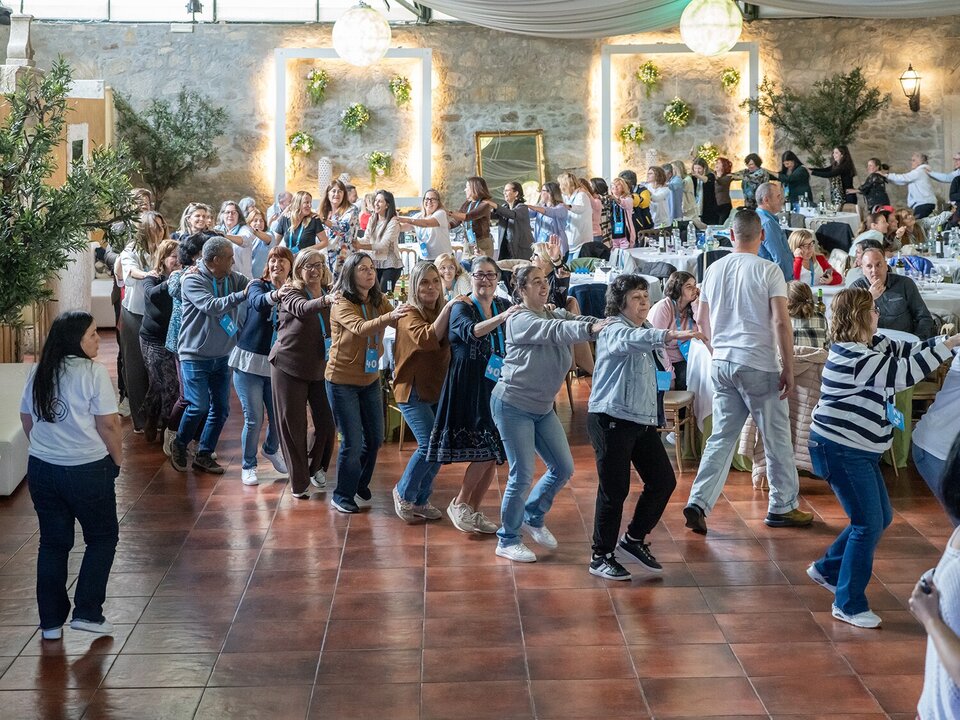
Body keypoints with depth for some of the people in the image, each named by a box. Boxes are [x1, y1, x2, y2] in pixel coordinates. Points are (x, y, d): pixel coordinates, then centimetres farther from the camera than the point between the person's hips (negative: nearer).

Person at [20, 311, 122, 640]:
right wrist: (118, 458, -1)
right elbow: (107, 424, -14)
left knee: (53, 543, 14)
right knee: (103, 537, 12)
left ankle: (51, 622, 18)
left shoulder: (39, 373, 6)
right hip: (87, 470, -6)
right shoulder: (93, 373, -14)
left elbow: (26, 420, 12)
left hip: (42, 469, 6)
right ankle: (87, 612, 8)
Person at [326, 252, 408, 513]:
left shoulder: (379, 302, 1)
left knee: (375, 437, 13)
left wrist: (407, 313, -32)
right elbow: (360, 328, -36)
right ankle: (342, 495, 13)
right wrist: (390, 316, -51)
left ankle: (361, 482, 37)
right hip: (342, 380, -6)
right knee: (353, 441, -4)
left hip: (370, 379, 6)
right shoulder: (341, 305, -17)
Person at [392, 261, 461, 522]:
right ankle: (403, 493, 9)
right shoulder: (410, 314, -13)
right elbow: (426, 339, -32)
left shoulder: (442, 311, 7)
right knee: (429, 445, -14)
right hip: (413, 390, -7)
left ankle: (421, 500, 22)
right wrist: (447, 308, -36)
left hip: (438, 389, 7)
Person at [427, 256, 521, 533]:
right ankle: (459, 504, 8)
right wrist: (501, 318, -46)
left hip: (497, 386, 6)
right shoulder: (461, 308, -10)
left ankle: (473, 510, 20)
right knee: (485, 451, -11)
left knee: (494, 454, 7)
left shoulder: (504, 305, 9)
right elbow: (471, 331, -31)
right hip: (469, 388, -6)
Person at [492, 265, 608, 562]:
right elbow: (555, 332, -32)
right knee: (522, 475, -5)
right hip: (513, 405, -7)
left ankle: (533, 517, 32)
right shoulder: (520, 320, -16)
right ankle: (507, 540, 12)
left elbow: (577, 321, -10)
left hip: (542, 407, 8)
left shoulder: (556, 314, 6)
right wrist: (589, 329, -48)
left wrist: (610, 324, -31)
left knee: (563, 468, 9)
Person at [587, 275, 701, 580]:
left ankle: (634, 539, 25)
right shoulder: (614, 330, -12)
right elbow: (632, 340, -37)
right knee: (614, 490, -4)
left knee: (663, 481, 7)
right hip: (611, 420, -9)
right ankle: (601, 557, 10)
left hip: (643, 420, 9)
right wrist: (669, 335, -52)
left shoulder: (645, 329, 17)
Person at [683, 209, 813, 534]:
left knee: (722, 437, 10)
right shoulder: (768, 270, -9)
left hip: (722, 363, 5)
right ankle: (783, 507, 17)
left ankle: (698, 502, -1)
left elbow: (702, 320, 15)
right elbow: (781, 323, -14)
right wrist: (788, 369, -8)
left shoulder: (714, 269, 7)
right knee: (776, 436, 8)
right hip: (757, 364, -5)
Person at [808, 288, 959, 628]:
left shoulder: (873, 345, 7)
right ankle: (848, 604, 4)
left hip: (859, 451, 10)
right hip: (840, 450, -10)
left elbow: (909, 351, 9)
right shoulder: (851, 357, -23)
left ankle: (827, 569, 31)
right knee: (868, 524, -7)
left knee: (880, 518, 17)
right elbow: (904, 372, -27)